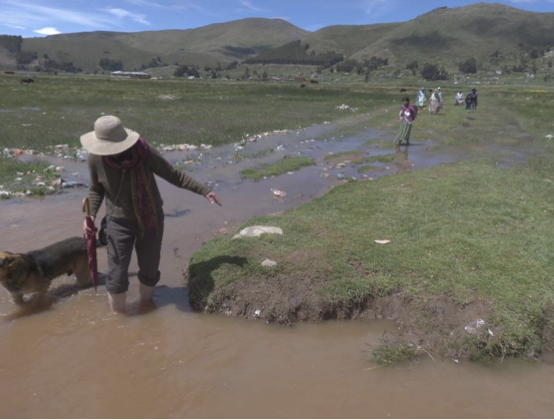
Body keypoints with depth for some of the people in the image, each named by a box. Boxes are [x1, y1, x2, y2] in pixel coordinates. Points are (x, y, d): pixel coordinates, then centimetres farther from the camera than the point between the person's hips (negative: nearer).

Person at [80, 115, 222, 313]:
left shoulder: (144, 152, -21)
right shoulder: (96, 158, -15)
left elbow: (173, 174, -9)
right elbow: (96, 189, 3)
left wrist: (204, 190, -14)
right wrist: (91, 214, -12)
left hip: (151, 220, 0)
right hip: (119, 223, 0)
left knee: (149, 270, 13)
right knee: (117, 276, 2)